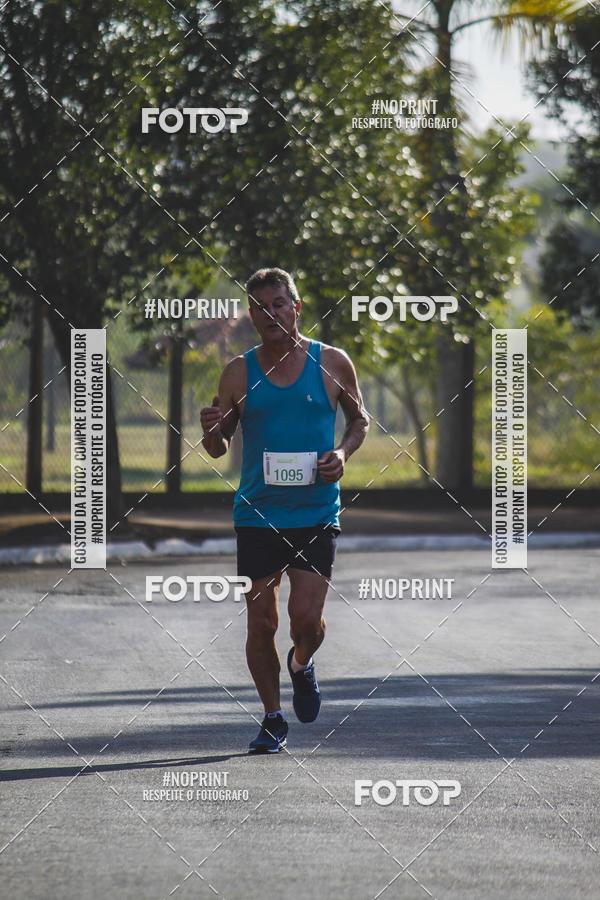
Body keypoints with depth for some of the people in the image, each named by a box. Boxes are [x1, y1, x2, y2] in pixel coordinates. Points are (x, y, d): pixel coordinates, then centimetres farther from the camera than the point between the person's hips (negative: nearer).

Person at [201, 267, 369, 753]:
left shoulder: (332, 362, 1)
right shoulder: (240, 372, 2)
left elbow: (360, 420, 15)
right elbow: (219, 449, 7)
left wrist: (343, 453, -5)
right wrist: (212, 431, -16)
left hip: (317, 513, -1)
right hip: (258, 513, 1)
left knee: (307, 617, -10)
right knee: (261, 623, 0)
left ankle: (302, 664, 26)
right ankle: (273, 718, 18)